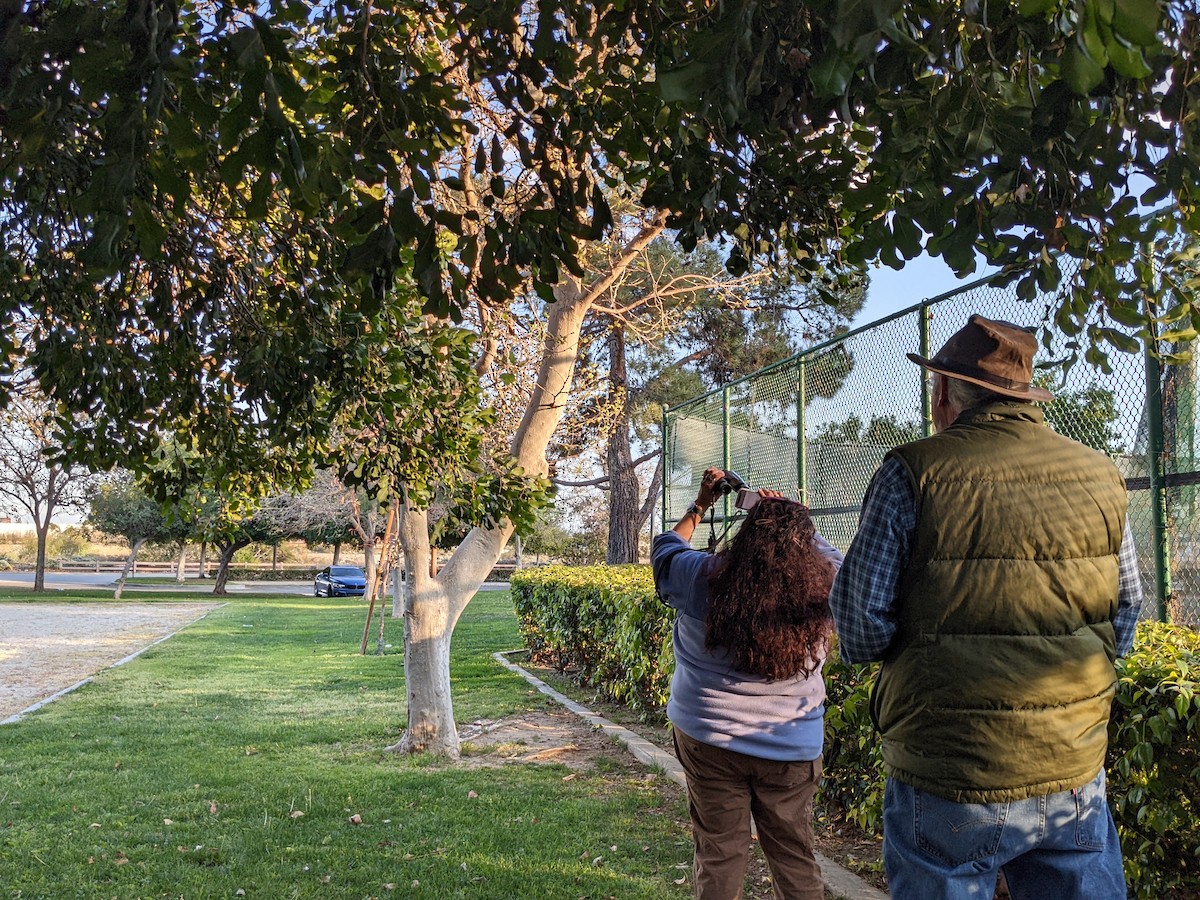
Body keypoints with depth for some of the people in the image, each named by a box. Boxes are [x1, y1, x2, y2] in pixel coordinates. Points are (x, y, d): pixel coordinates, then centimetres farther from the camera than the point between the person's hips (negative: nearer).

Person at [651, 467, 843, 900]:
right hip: (792, 750, 1)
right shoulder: (822, 588, -13)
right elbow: (827, 553, 11)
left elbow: (664, 548, 8)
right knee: (795, 856, 16)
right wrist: (791, 518, 13)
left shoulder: (703, 579, -14)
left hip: (708, 739, 0)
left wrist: (700, 506, 17)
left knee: (719, 855, 12)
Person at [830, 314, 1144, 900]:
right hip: (1075, 775, 4)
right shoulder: (1100, 475, 1)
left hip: (947, 786, -3)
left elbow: (861, 624, -13)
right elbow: (1125, 614, 10)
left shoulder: (913, 473, -13)